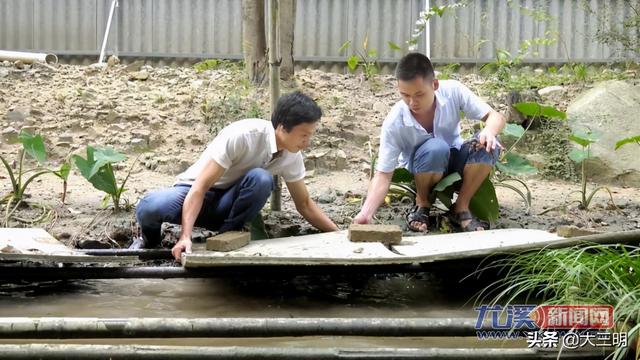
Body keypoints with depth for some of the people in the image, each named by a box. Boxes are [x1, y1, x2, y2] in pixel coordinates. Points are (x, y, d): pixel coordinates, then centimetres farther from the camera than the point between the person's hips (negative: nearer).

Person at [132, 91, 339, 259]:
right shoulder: (242, 136, -29)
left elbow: (304, 203, 7)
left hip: (227, 205, 4)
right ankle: (150, 239, 0)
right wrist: (186, 237, -40)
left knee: (261, 179, -31)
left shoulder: (292, 157, -9)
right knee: (151, 208, -38)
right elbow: (200, 187, -31)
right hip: (194, 193, -4)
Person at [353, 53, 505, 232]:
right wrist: (365, 214, -40)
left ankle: (461, 208, -9)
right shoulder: (394, 122, -27)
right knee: (435, 148, -37)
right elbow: (383, 175, -25)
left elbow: (496, 117, -20)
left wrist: (490, 131, -45)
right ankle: (422, 205, -8)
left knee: (487, 145, -30)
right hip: (420, 170, -2)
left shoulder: (452, 91, -24)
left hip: (455, 162, 2)